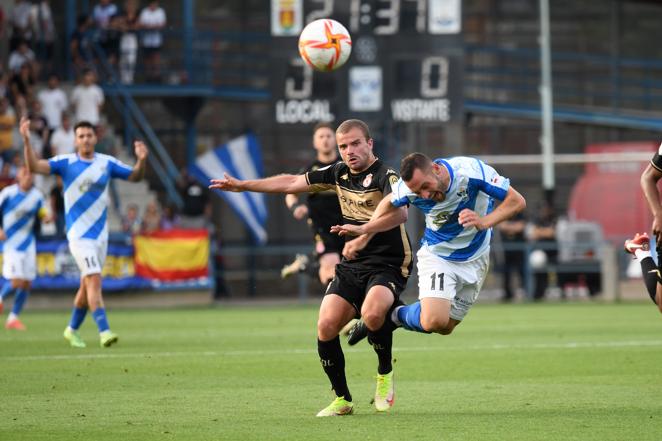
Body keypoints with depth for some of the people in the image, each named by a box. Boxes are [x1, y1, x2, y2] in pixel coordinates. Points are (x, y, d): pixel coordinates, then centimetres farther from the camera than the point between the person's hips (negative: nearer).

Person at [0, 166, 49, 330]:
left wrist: (45, 217, -8)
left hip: (28, 244, 5)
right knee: (17, 282, -15)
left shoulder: (37, 196, 2)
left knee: (26, 284, 2)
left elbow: (41, 213, 15)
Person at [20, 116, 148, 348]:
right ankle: (104, 331, -23)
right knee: (94, 280, -18)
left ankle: (72, 329, 29)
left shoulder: (107, 162, 5)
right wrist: (27, 141, -28)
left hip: (100, 233, 5)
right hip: (79, 233, -5)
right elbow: (35, 166, -15)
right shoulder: (66, 162, -5)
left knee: (87, 283, 12)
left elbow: (135, 176, 11)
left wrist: (141, 159, -9)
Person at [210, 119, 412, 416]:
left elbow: (398, 212, -36)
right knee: (326, 325, -13)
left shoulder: (385, 176, -14)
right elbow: (292, 183, 21)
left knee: (371, 313, -34)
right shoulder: (339, 173, 9)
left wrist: (363, 238, -48)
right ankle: (342, 399, 5)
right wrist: (242, 186, 27)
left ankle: (385, 373, -5)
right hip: (351, 267, 7)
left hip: (388, 266, -6)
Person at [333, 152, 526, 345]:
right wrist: (364, 229, -4)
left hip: (474, 260, 1)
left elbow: (517, 200, -24)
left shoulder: (472, 171, -31)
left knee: (445, 327, 8)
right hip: (436, 255, -1)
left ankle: (395, 316, 34)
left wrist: (483, 222, -37)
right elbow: (390, 204, 2)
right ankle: (394, 315, 7)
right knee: (434, 321, -24)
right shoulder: (407, 188, -23)